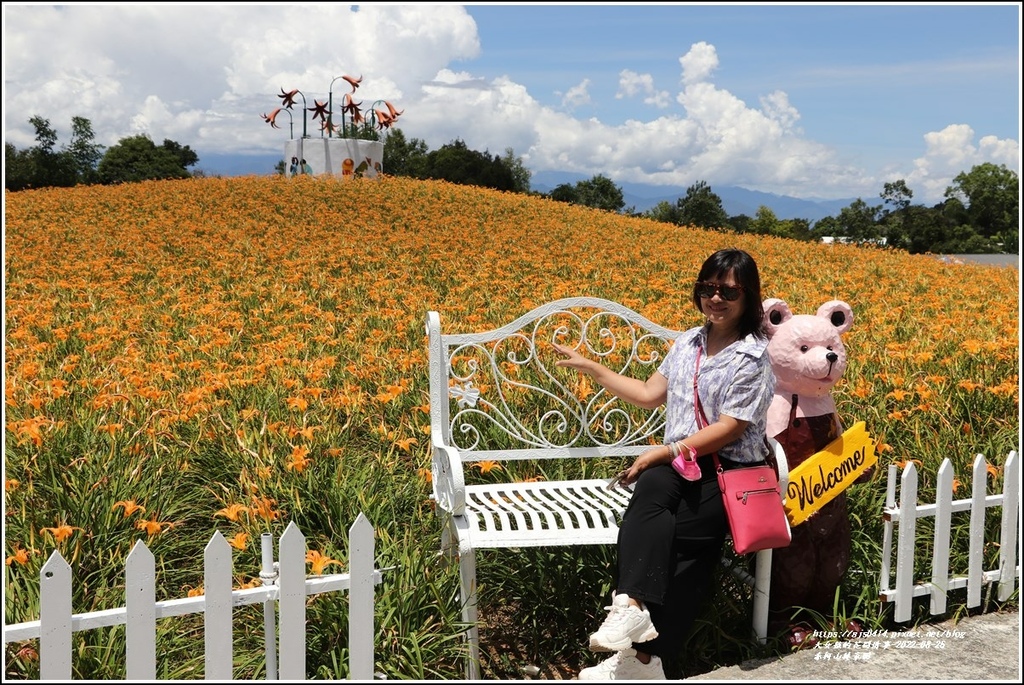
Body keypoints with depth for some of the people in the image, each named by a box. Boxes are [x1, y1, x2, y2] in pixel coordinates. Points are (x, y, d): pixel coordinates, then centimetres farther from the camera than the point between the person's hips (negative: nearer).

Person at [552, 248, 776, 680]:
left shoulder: (753, 356, -7)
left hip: (730, 470, -4)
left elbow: (728, 429, -13)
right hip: (678, 463, 5)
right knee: (649, 490, -32)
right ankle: (632, 605, -46)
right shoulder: (689, 342, 14)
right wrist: (591, 368, 19)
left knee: (681, 536, -31)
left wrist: (663, 452, -18)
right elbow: (649, 395, 19)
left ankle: (644, 653, -30)